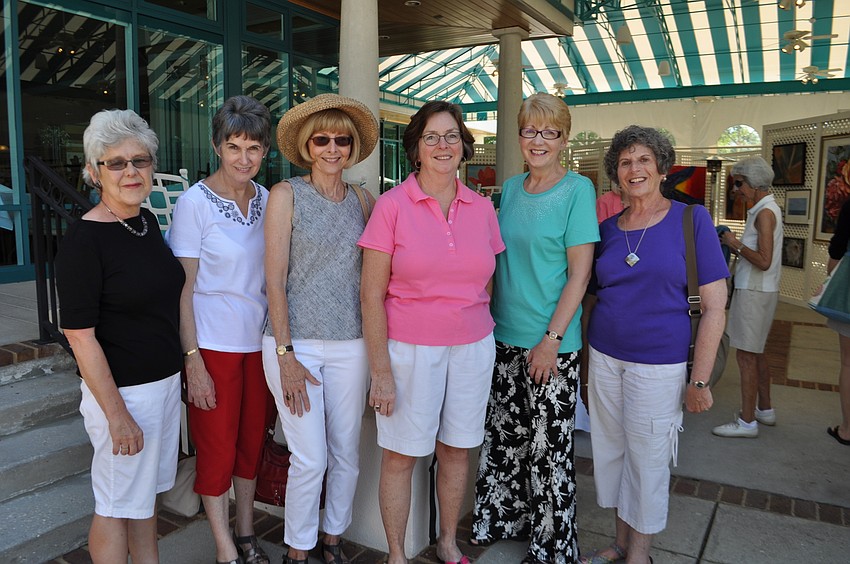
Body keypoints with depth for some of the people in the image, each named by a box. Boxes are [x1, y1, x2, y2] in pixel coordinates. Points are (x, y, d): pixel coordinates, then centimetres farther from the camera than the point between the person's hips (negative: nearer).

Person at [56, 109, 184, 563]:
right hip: (120, 389, -7)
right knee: (117, 506, 10)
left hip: (165, 379, 8)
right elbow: (79, 335, -19)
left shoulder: (146, 221, 5)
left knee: (146, 492, 21)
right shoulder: (84, 238, -18)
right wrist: (117, 414, -19)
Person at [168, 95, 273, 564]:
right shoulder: (195, 202, -11)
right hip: (214, 345, -5)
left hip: (260, 341, 5)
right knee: (218, 449, 8)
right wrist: (193, 360, -14)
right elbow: (183, 289, -11)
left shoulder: (266, 200, 4)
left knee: (253, 441, 16)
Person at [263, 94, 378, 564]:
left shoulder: (362, 200, 7)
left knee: (347, 452, 13)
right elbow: (275, 281, -7)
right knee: (310, 458, 1)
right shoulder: (286, 195, -4)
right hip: (295, 341, -3)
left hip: (350, 344, 4)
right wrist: (286, 355, -11)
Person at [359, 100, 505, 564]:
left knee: (456, 449, 16)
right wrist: (381, 371, -11)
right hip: (409, 347, -4)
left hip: (472, 347, 4)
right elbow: (371, 294, -9)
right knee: (400, 455, 8)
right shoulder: (392, 205, -8)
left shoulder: (482, 209, 3)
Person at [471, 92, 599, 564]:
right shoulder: (511, 188, 8)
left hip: (551, 343, -5)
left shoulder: (577, 189, -8)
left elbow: (580, 273, -12)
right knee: (504, 434, 16)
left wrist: (552, 339, -16)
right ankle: (503, 521, 37)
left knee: (549, 444, 6)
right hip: (504, 336, 5)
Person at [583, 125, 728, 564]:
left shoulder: (691, 218, -8)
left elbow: (714, 306, -9)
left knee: (647, 462, 9)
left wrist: (699, 380, -11)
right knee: (611, 454, 14)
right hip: (604, 359, 4)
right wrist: (587, 354, 3)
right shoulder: (608, 228, 4)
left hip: (659, 366, -4)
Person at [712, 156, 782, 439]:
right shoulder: (765, 209, 14)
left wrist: (736, 244, -13)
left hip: (754, 292, -10)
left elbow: (764, 261, -23)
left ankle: (747, 422, 3)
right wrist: (734, 246, 7)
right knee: (756, 352, 19)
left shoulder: (765, 213, -16)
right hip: (757, 290, 10)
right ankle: (765, 410, 32)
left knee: (746, 356, -5)